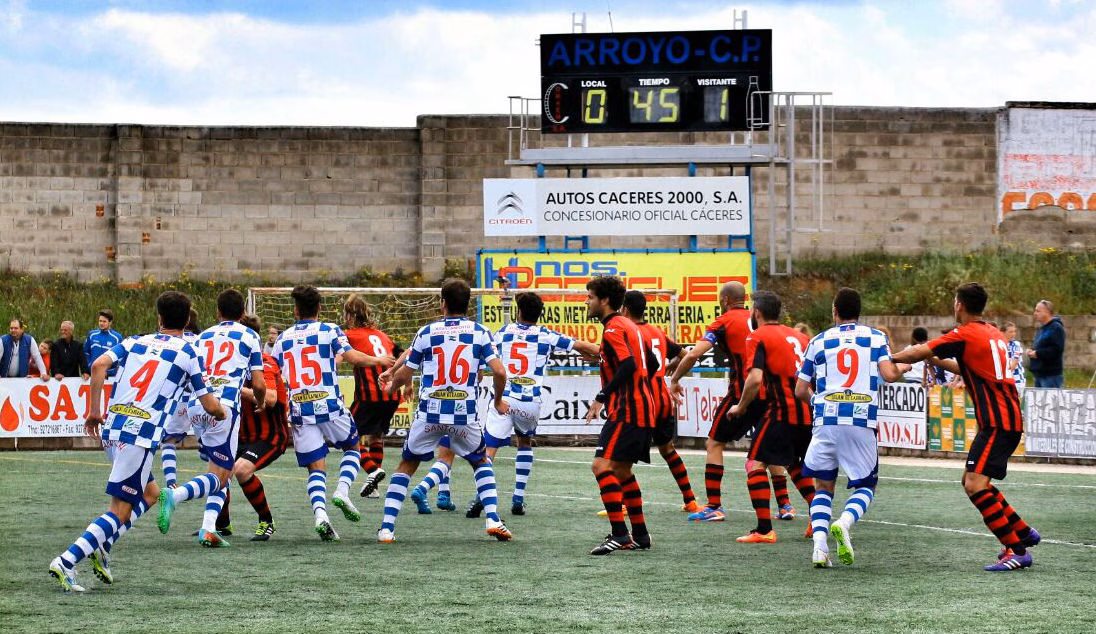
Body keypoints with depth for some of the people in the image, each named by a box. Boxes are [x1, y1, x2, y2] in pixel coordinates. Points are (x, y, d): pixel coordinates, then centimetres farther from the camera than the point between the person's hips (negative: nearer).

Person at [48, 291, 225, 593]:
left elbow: (99, 365, -2)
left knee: (149, 492, 24)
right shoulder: (188, 354, 4)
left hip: (113, 428, 6)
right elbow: (210, 405, 5)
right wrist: (222, 413, 29)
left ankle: (100, 545, 9)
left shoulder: (134, 343, 14)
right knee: (121, 510, -2)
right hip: (142, 435, -6)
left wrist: (94, 411, 3)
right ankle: (67, 561, -15)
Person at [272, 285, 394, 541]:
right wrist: (377, 360, 7)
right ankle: (342, 492, -3)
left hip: (300, 412, 2)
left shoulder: (283, 338, 12)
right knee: (352, 448, 22)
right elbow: (352, 357, -9)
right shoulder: (329, 330, 3)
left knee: (316, 468, 4)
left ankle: (319, 513, -20)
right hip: (330, 405, -2)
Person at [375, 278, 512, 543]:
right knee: (481, 462, 24)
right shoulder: (480, 332, 3)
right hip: (464, 414, 0)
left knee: (406, 466, 16)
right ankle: (493, 519, 8)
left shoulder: (426, 332, 3)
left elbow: (404, 376, 8)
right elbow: (499, 371, -6)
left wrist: (391, 386, 31)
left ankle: (387, 527, 5)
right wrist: (498, 401, 13)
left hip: (429, 413, 0)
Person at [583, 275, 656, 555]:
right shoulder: (628, 326, 18)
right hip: (643, 409, 11)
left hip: (627, 411, -11)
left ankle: (619, 533, -22)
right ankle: (640, 535, 21)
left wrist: (602, 398, -24)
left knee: (602, 465, -16)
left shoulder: (613, 330, -12)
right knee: (621, 470, 18)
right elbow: (650, 364, 24)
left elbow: (628, 365, -26)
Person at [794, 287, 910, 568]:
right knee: (865, 486, 12)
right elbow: (889, 375, -5)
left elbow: (800, 390, 13)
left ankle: (820, 544, -8)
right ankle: (844, 523, -19)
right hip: (863, 422, -1)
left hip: (826, 420, 1)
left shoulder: (819, 341, 12)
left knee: (823, 485, 14)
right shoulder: (876, 337, 9)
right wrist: (904, 367, 17)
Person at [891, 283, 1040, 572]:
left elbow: (918, 352, -5)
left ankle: (1017, 551, -19)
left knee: (975, 484, -16)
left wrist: (890, 358, 11)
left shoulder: (965, 335, -9)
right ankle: (1023, 532, 25)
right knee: (971, 480, 19)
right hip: (1006, 419, 9)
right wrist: (942, 362, 39)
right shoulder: (994, 334, 17)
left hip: (998, 423, -9)